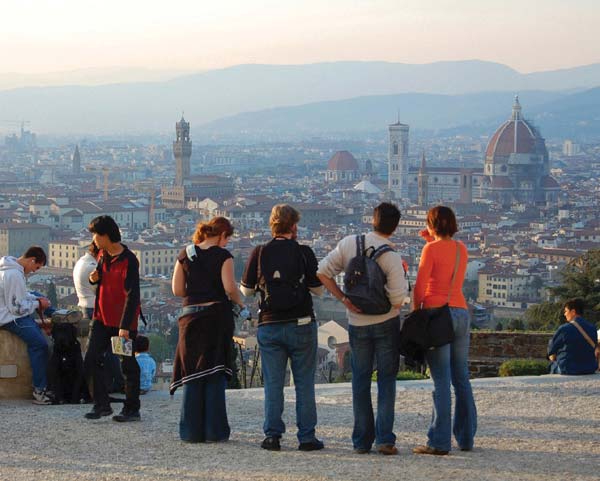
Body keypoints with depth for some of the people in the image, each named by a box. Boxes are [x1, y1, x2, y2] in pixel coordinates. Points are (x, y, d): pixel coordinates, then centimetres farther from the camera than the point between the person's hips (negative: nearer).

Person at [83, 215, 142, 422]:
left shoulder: (129, 260, -17)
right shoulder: (102, 255, 9)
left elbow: (132, 295, -19)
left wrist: (125, 326, -24)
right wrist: (94, 278, -1)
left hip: (123, 320, -8)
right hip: (102, 317, 8)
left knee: (128, 365, 1)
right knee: (91, 360, 2)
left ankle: (132, 409, 9)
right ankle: (102, 405, 10)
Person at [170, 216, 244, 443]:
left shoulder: (185, 254, 7)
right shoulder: (222, 256, -4)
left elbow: (177, 290, 5)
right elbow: (230, 287, -14)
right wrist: (240, 304, 3)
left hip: (191, 315, 3)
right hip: (217, 316, -3)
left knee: (192, 374, 8)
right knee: (215, 375, 3)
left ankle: (191, 430, 8)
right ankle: (214, 430, 2)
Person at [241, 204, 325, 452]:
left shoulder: (259, 253, -2)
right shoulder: (304, 253, -6)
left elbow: (246, 290, 5)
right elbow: (319, 289, -1)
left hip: (269, 325, 1)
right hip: (301, 324, -1)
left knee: (273, 383, 6)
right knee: (304, 383, 4)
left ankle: (272, 435, 3)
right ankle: (306, 437, 3)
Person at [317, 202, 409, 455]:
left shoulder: (349, 243, -5)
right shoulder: (391, 256, -15)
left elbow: (322, 272, -5)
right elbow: (398, 299, -19)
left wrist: (343, 298, -2)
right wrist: (403, 277, 1)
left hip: (357, 323, 3)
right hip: (386, 322, -3)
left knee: (360, 380, 11)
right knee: (386, 379, 5)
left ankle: (361, 440, 10)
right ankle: (384, 438, -3)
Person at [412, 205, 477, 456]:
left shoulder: (431, 249, -8)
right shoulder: (461, 249, 11)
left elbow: (420, 286, -10)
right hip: (461, 313, 7)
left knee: (441, 380, -8)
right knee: (461, 379, 12)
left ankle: (439, 442, -9)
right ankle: (466, 437, 16)